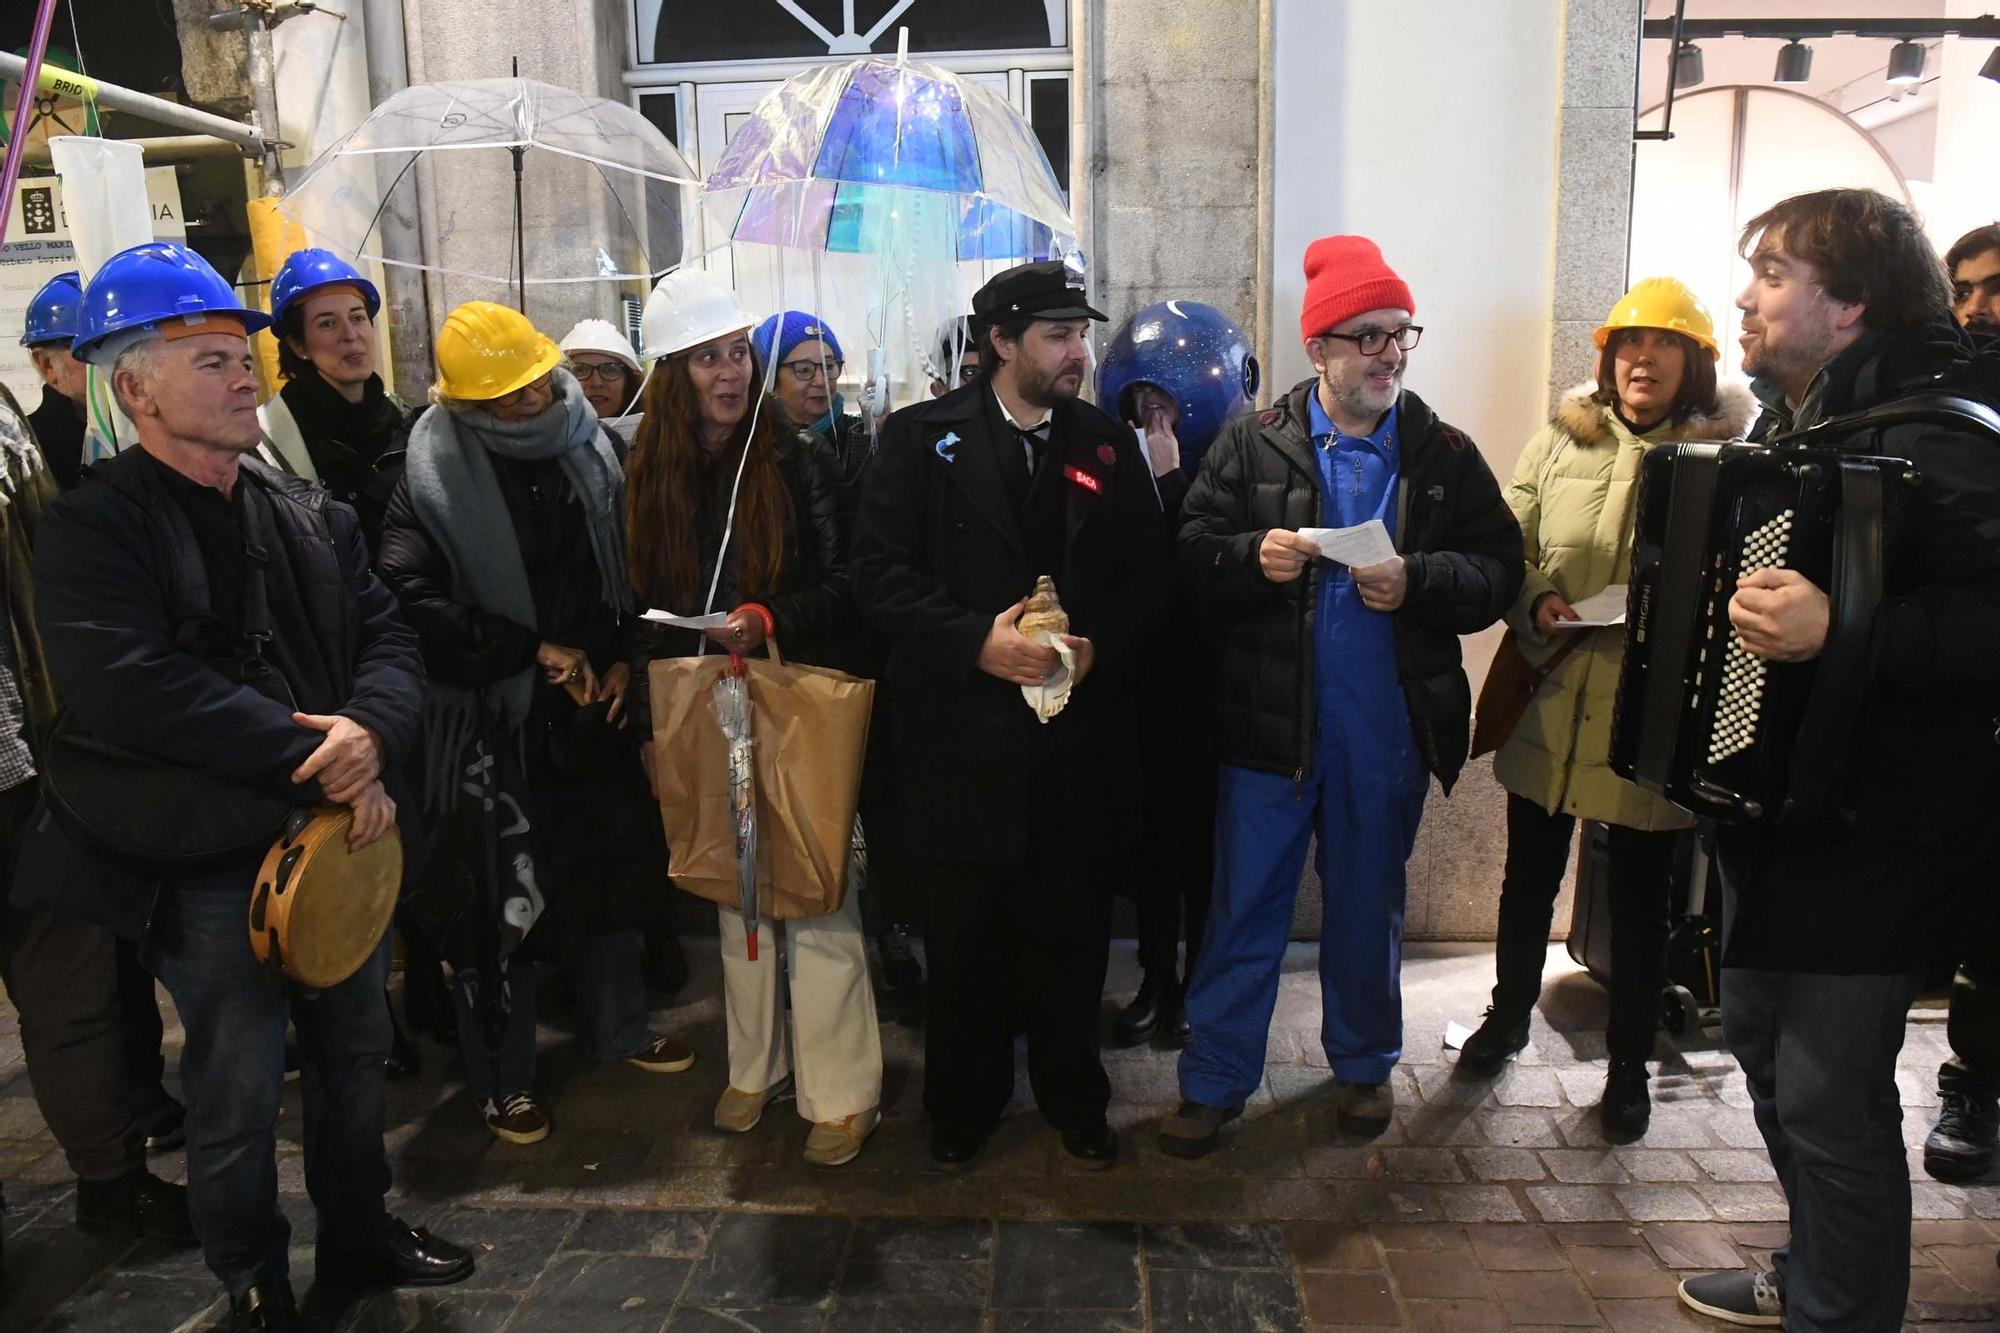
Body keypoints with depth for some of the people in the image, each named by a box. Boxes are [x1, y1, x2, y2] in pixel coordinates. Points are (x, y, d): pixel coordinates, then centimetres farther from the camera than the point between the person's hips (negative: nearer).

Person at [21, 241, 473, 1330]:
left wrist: (372, 729, -20)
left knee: (355, 1053, 19)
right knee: (238, 1093, 9)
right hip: (208, 866, -5)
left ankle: (356, 1228, 42)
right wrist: (317, 766, -25)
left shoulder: (310, 515, 8)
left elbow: (386, 637, 2)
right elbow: (134, 690, -25)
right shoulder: (90, 530, -11)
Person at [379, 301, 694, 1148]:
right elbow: (411, 599, -20)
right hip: (491, 720, -4)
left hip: (588, 705, 5)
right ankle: (501, 1077, 23)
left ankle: (618, 1027, 38)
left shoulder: (589, 452, 3)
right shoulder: (435, 474, -11)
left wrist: (623, 657, -1)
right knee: (503, 896, 3)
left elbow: (632, 567, 12)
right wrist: (534, 648, -17)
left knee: (603, 867, 17)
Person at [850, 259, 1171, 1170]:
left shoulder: (1109, 447, 10)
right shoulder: (921, 439, 1)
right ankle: (963, 1104, 30)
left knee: (1072, 932, 11)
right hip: (963, 734, -2)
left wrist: (1100, 643, -11)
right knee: (965, 935, 9)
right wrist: (976, 640, -18)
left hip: (1082, 738, 3)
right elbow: (881, 573, -7)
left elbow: (1147, 579, 8)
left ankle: (1074, 1101, 32)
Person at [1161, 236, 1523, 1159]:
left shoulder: (1445, 454, 5)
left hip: (1388, 729, 2)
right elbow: (1191, 549, -2)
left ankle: (1364, 1064, 37)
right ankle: (1213, 1081, 20)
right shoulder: (1253, 443, 1)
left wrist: (1414, 581, -18)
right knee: (1243, 909, 5)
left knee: (1368, 909, 17)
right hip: (1269, 722, -1)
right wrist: (1251, 557, -23)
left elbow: (1500, 571, 0)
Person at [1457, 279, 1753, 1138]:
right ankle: (1509, 1015, 42)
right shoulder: (1560, 440, 3)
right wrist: (1535, 603, -14)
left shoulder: (1725, 455, -4)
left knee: (1641, 904, 12)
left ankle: (1630, 1065, 32)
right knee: (1530, 881, 19)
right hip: (1549, 709, 2)